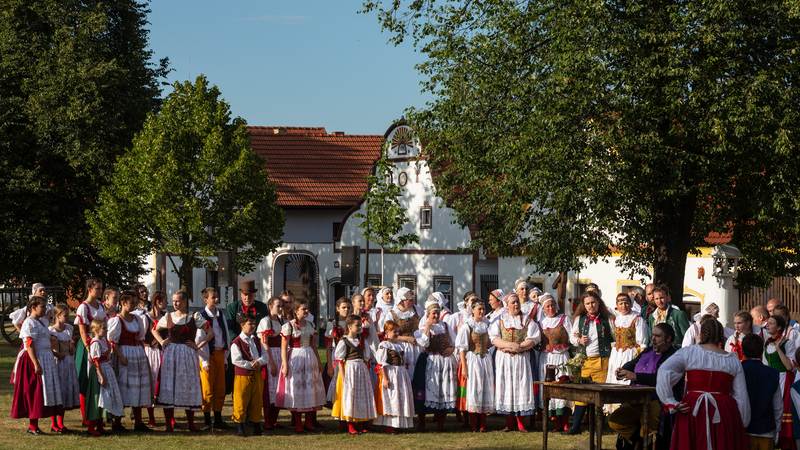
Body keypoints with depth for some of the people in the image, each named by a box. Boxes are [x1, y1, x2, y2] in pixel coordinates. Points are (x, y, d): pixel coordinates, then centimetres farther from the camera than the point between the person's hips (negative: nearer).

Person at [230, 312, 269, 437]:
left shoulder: (257, 341, 13)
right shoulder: (236, 342, -8)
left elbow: (265, 356, 10)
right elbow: (236, 360, -16)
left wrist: (259, 362, -12)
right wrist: (251, 365, -16)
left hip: (257, 375, 6)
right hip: (242, 375, -6)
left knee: (257, 402, 9)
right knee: (241, 402, -3)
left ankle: (257, 428, 18)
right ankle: (240, 429, 4)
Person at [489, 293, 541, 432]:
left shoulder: (528, 320, 10)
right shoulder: (500, 320, 10)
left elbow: (533, 339, -1)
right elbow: (494, 338, -2)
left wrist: (519, 347, -14)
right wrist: (511, 345, -16)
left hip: (522, 358, 0)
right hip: (504, 359, 0)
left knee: (521, 388, -6)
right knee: (506, 387, -3)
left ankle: (521, 423, -1)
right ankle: (510, 423, 3)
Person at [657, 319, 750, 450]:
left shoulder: (688, 353, 2)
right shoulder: (733, 360, 8)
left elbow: (663, 373, -11)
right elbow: (742, 397, 10)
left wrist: (672, 404, -7)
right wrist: (742, 425, 18)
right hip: (724, 413, 2)